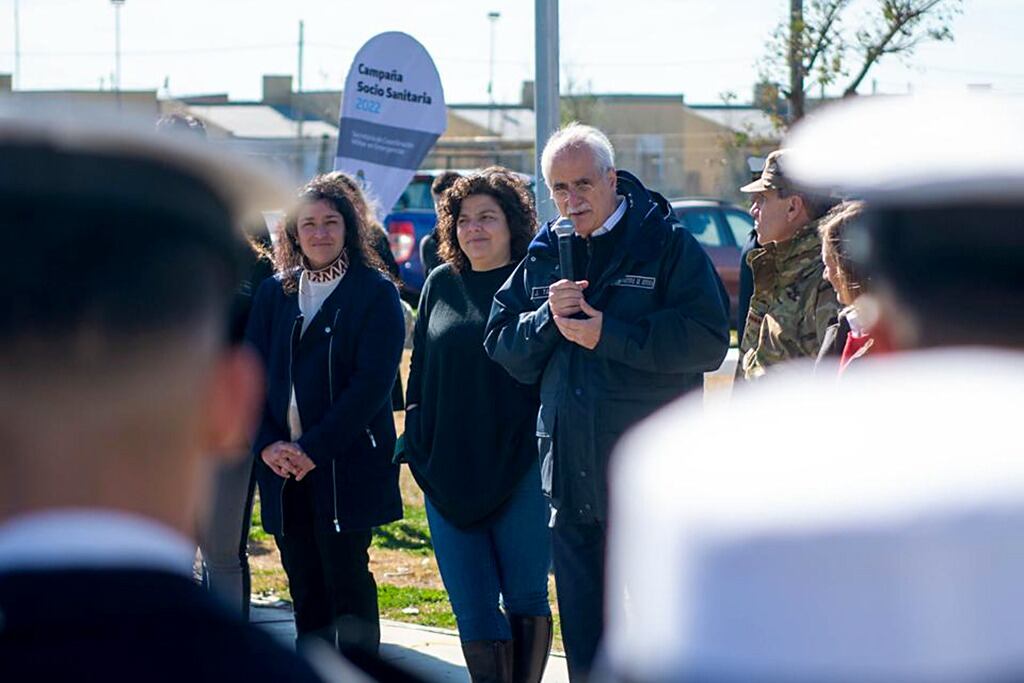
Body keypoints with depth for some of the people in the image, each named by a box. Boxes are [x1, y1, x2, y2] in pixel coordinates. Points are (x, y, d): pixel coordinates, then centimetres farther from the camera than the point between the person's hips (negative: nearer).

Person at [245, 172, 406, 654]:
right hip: (281, 466, 5)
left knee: (346, 576, -8)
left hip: (347, 465, -5)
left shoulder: (375, 293, -2)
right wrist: (267, 444, -8)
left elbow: (372, 382, -10)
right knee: (305, 586, 6)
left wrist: (314, 449, -16)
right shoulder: (274, 293, 13)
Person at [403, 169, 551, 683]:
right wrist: (417, 449, 12)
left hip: (521, 471, -4)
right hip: (449, 476, 4)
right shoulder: (441, 285, 10)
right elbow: (419, 373, 17)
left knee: (526, 598, 4)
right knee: (473, 611, 2)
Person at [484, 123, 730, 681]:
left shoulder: (667, 245, -3)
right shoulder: (542, 257, 13)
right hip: (571, 476, 5)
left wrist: (609, 335, -15)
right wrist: (546, 318, -9)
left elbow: (708, 339, -13)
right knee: (583, 634, 11)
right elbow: (503, 347, 11)